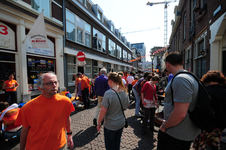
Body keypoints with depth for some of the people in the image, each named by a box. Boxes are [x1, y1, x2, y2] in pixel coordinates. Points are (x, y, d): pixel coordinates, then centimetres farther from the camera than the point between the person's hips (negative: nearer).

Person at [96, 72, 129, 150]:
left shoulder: (108, 93, -26)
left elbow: (103, 111, -23)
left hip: (110, 125, -5)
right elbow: (125, 107, 5)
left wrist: (99, 124, -10)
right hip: (121, 123, 6)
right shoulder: (124, 92, -8)